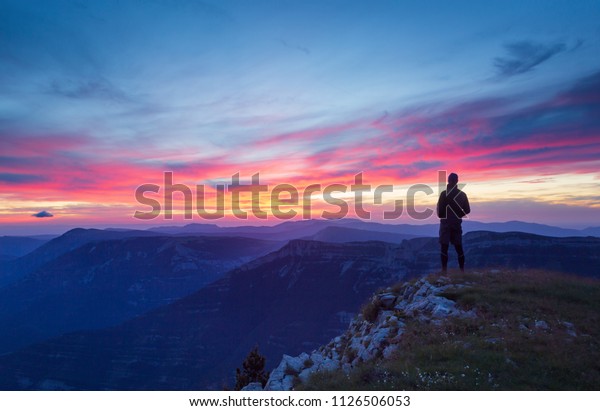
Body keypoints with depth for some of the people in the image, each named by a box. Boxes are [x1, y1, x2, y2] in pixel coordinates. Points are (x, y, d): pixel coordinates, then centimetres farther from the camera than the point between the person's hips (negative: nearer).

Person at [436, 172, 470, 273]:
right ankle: (462, 269, 15)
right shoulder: (462, 194, 3)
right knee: (459, 247, 12)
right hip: (457, 223, 4)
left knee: (444, 247, -2)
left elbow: (439, 209, -12)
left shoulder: (444, 193, -11)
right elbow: (467, 210, 7)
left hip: (446, 223, -4)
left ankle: (444, 270, -5)